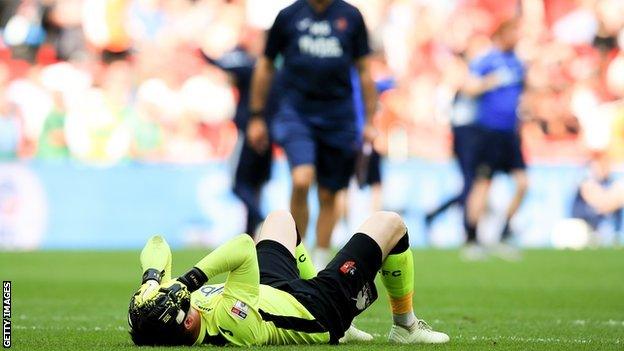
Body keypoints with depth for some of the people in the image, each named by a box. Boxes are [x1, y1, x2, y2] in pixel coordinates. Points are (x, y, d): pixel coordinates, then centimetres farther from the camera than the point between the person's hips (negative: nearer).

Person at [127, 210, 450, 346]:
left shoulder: (161, 318, -29)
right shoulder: (227, 321, -48)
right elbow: (244, 247, -53)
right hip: (322, 316, -7)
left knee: (280, 218, 33)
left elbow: (155, 249, -19)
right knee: (390, 223, 6)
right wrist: (191, 280, -56)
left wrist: (152, 277, -38)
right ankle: (405, 325, 30)